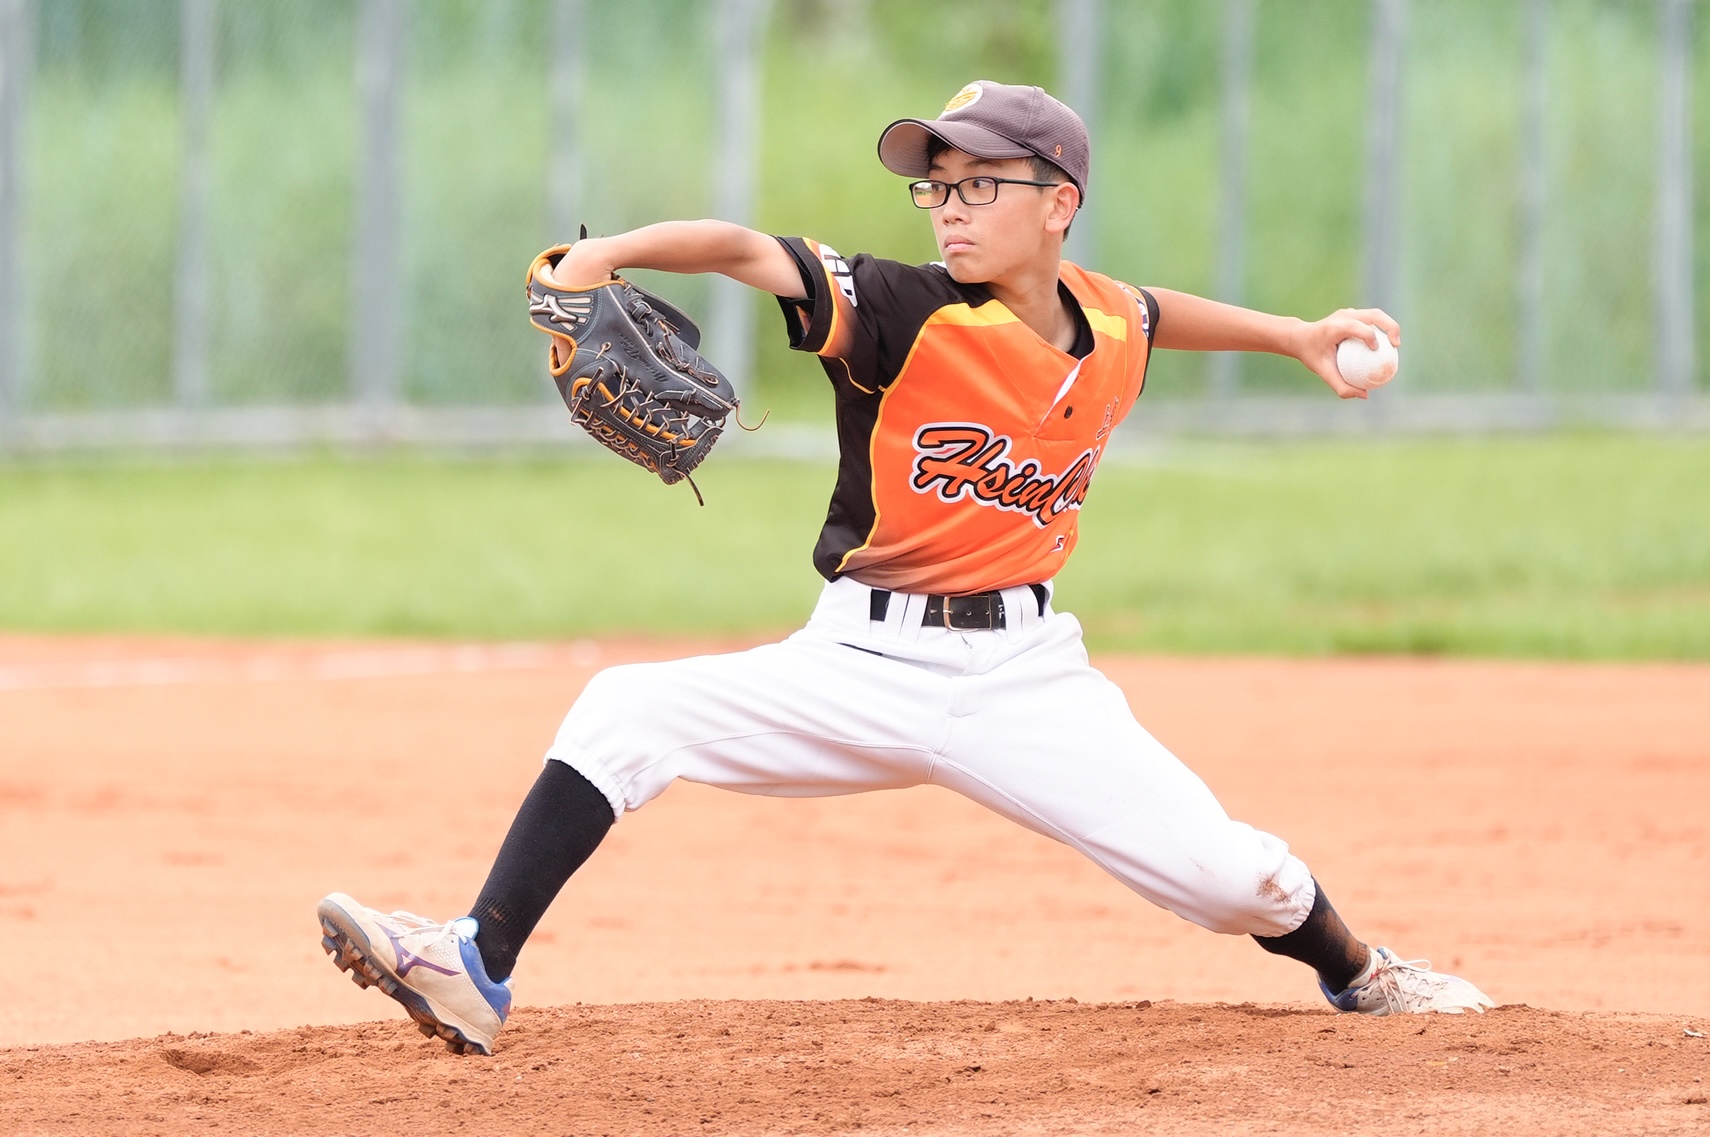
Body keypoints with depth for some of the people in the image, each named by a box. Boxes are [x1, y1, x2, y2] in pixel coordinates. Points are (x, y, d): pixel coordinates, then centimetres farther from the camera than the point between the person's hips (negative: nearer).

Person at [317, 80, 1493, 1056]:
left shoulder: (1110, 330, 0)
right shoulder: (906, 315, -12)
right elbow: (743, 250, -26)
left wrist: (1294, 334, 32)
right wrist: (606, 255, -43)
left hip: (1028, 674, 1)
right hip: (865, 664, -1)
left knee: (1227, 877, -7)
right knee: (625, 713, -21)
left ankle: (1359, 972, 27)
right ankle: (478, 972, -21)